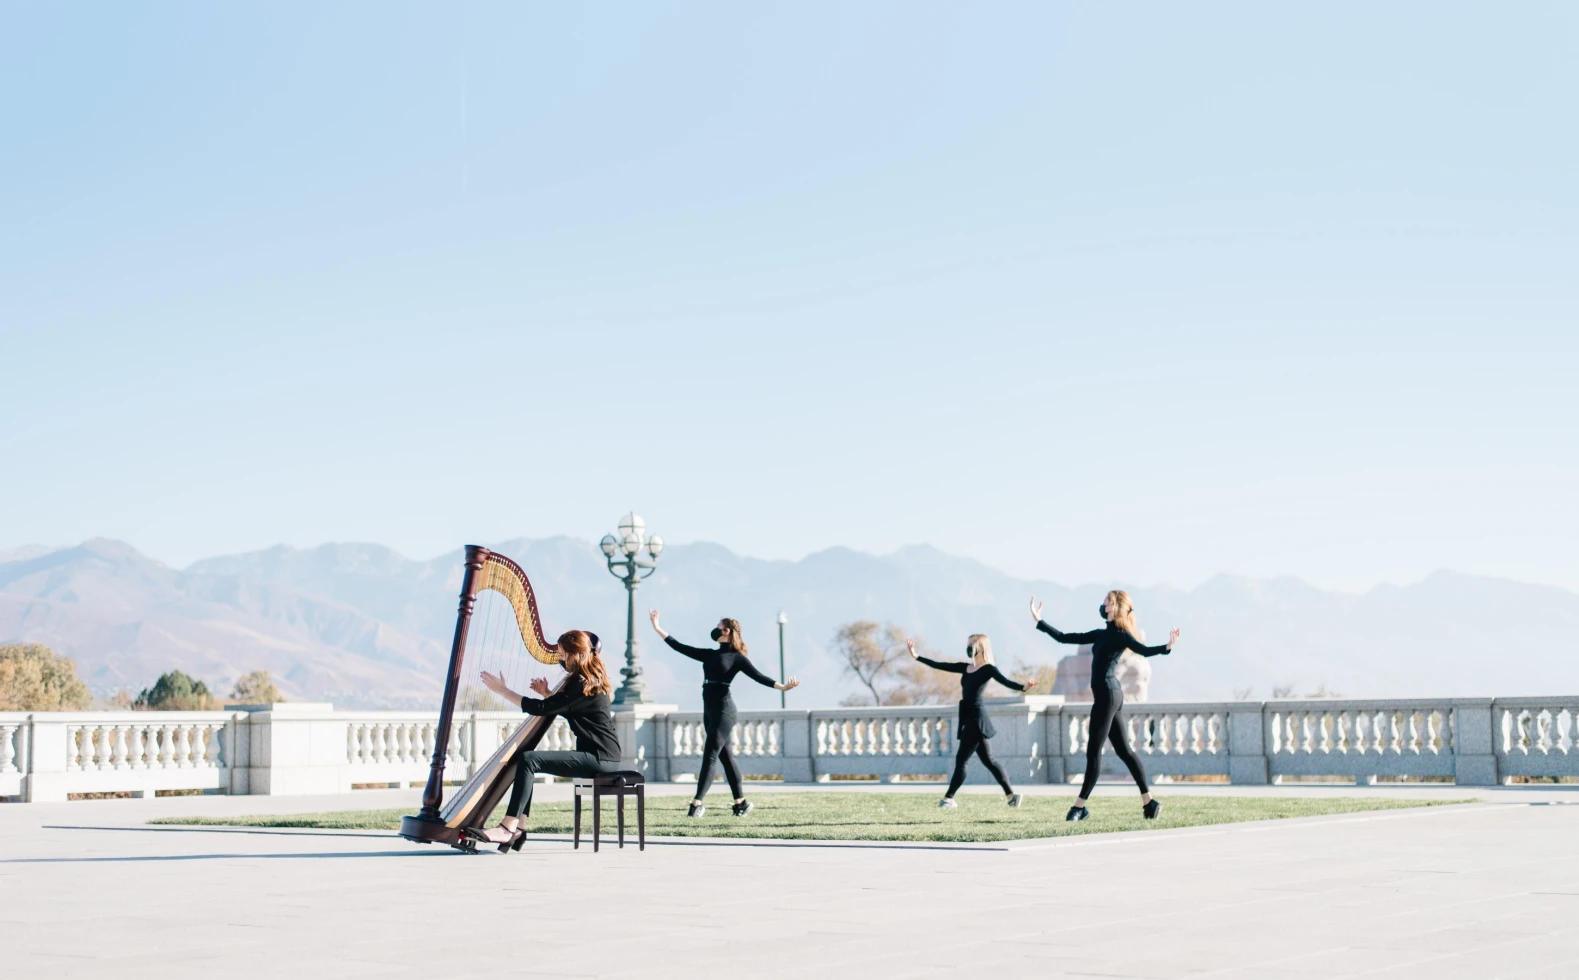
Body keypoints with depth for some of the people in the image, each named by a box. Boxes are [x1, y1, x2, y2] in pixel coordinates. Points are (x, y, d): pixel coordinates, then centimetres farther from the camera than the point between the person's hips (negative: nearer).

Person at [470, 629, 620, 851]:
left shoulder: (583, 684, -14)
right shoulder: (589, 679, 17)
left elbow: (542, 709, -16)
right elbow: (561, 707, 28)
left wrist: (503, 690, -11)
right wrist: (547, 693, 10)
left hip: (600, 758, -10)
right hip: (600, 756, 10)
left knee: (528, 760, -20)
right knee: (526, 760, 9)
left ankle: (507, 828, -24)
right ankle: (517, 828, 0)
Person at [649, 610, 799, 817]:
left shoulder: (737, 658, -3)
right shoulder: (709, 655, 15)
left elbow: (758, 676, -11)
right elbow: (679, 647, 16)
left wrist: (782, 687, -25)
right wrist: (657, 628, 15)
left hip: (723, 709, -7)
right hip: (709, 709, 7)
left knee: (710, 756, -10)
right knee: (725, 756, 9)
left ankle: (697, 803, -12)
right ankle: (741, 802, 15)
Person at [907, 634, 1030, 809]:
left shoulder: (988, 669, -7)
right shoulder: (966, 667, 15)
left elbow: (1006, 682, -20)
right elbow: (939, 665, 17)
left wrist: (1023, 687, -39)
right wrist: (916, 656, 16)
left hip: (977, 718, -8)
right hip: (969, 717, 8)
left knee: (961, 758, -5)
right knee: (987, 759, 9)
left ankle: (949, 798, 1)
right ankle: (1011, 795, 12)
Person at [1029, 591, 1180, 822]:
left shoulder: (1121, 635, -7)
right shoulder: (1102, 634, 17)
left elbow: (1144, 650, -25)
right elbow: (1064, 638, 21)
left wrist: (1166, 647, -43)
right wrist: (1039, 621, 23)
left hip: (1108, 694, -9)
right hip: (1106, 695, 9)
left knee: (1094, 751, -4)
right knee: (1123, 750, 7)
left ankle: (1080, 806, -1)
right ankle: (1149, 801, 7)